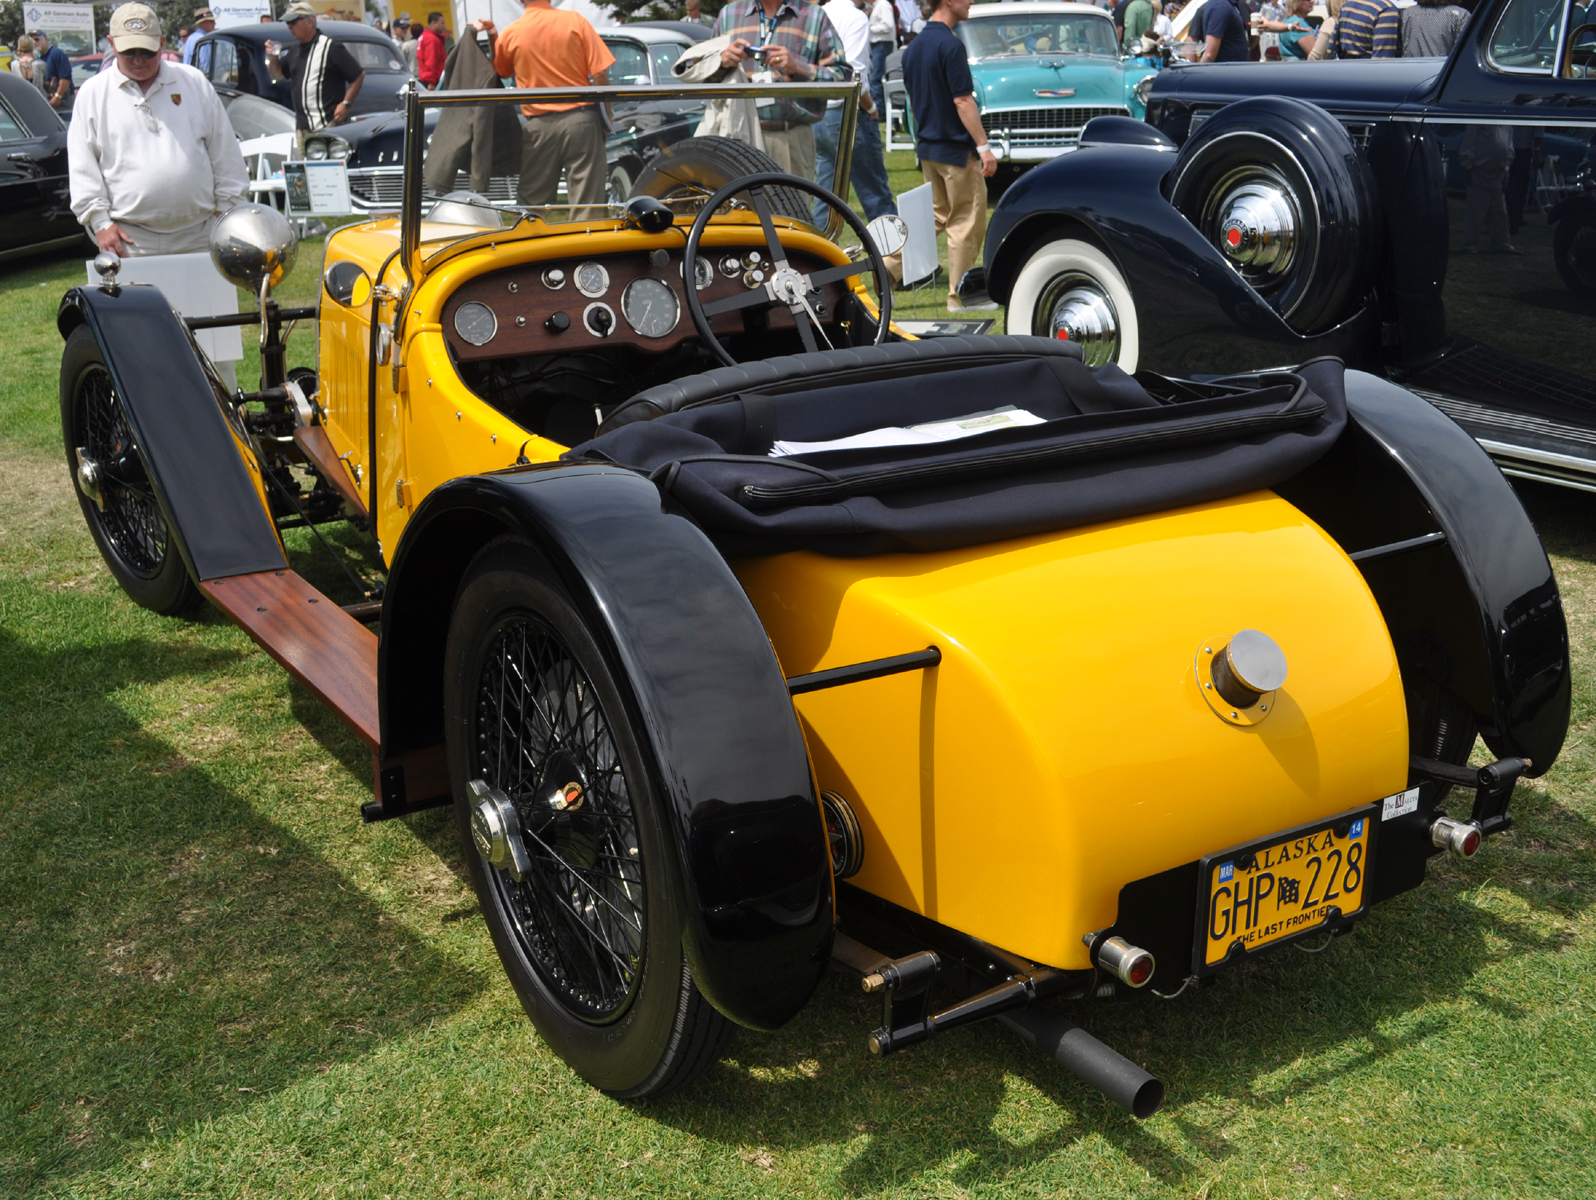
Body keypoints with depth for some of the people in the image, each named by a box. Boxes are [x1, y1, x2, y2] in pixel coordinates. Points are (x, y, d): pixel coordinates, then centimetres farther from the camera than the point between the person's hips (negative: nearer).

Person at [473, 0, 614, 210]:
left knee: (531, 203, 10)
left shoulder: (510, 33, -1)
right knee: (587, 205, 0)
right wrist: (607, 116, 4)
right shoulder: (575, 20, -5)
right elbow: (600, 75, -5)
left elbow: (499, 71, 18)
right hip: (581, 121, -1)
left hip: (539, 127, 2)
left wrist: (491, 34, 19)